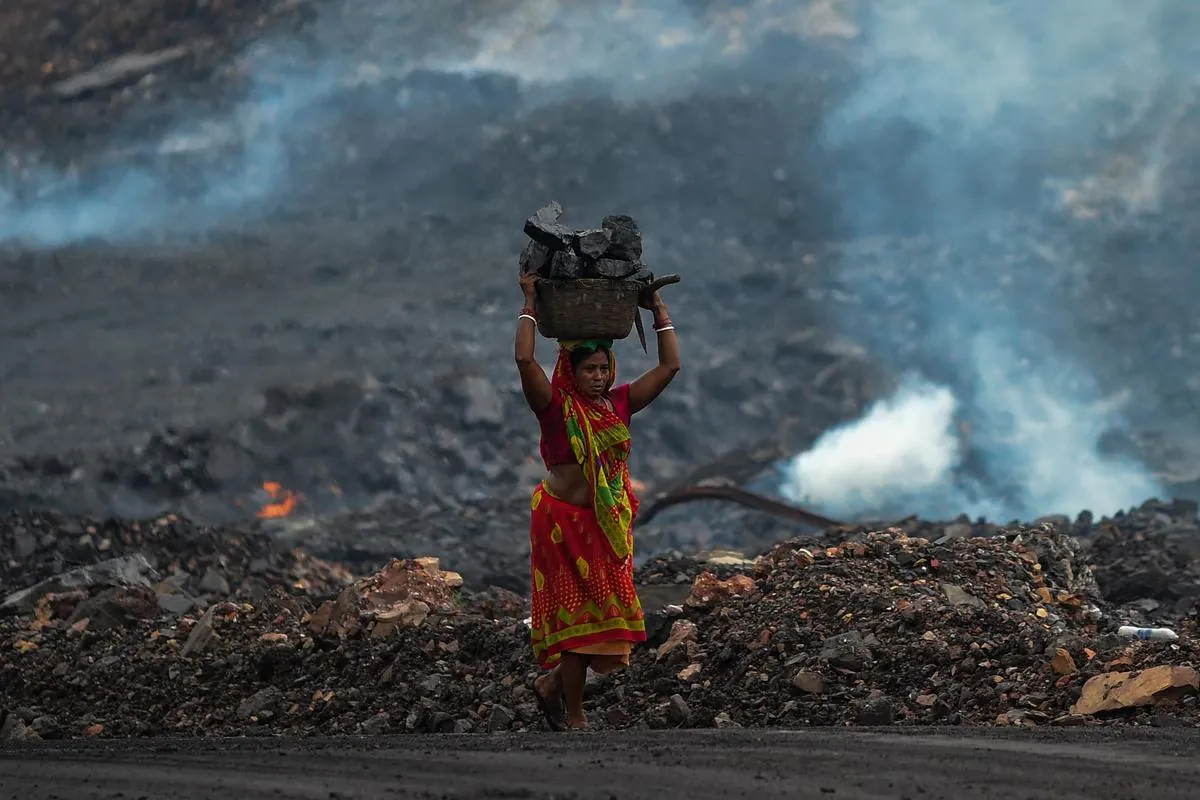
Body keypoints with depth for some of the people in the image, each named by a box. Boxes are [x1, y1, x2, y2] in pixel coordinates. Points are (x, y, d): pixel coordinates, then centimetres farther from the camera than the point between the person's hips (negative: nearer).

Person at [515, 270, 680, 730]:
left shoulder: (620, 404, 4)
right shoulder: (554, 406, -10)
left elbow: (670, 366, 6)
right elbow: (524, 358, -24)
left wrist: (659, 311, 7)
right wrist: (530, 304, -15)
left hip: (610, 524, 5)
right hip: (564, 522, -5)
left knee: (606, 614, 9)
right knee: (578, 611, -2)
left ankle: (553, 683, 31)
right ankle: (574, 717, 6)